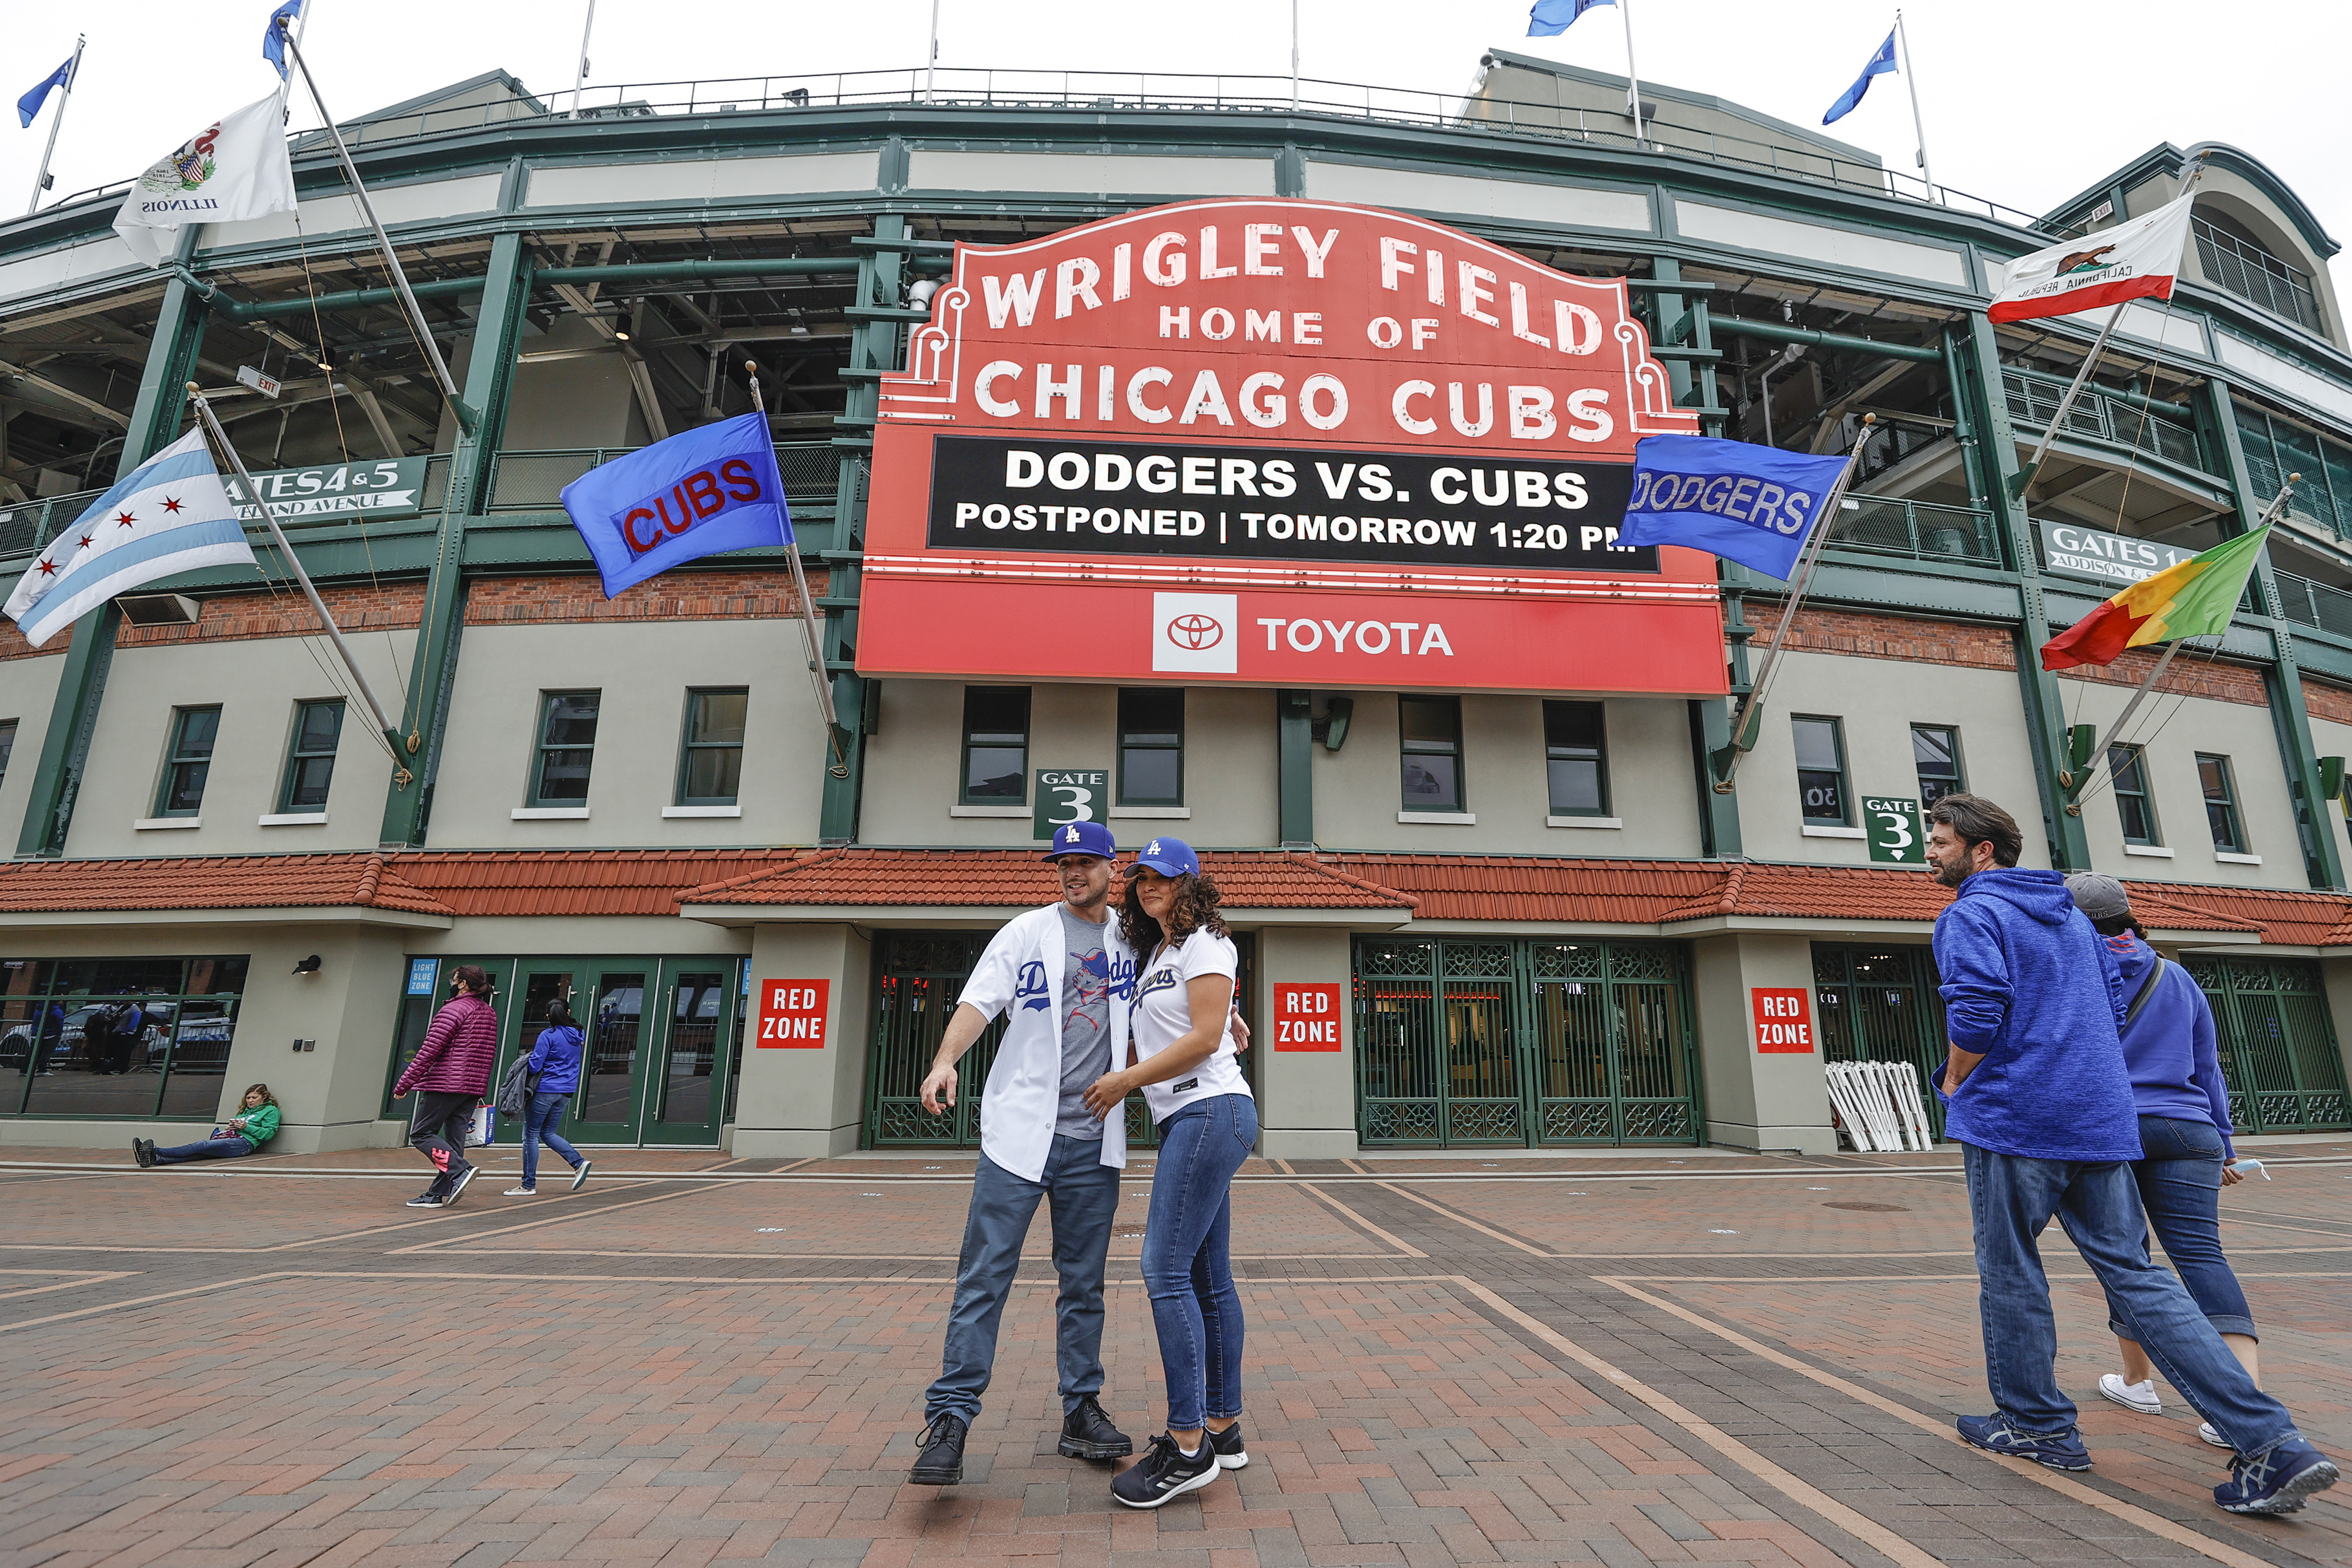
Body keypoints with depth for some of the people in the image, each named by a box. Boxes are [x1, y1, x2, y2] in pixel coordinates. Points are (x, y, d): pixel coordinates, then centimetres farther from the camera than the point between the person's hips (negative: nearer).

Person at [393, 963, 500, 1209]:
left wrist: (402, 1085, -9)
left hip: (445, 1085, -8)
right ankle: (437, 1194, 7)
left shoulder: (453, 1009, -10)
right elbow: (490, 1055, 20)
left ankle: (460, 1171, -14)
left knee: (420, 1134, 2)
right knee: (454, 1138, 8)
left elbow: (429, 1051, -14)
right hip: (474, 1088, 8)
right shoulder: (490, 1013, 15)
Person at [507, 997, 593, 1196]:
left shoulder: (548, 1035, -12)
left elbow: (535, 1066, -14)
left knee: (531, 1135, 4)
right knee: (548, 1133, 17)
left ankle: (528, 1185, 8)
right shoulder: (577, 1035, 9)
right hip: (567, 1091, 7)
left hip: (545, 1090, -7)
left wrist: (524, 1067, 7)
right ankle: (579, 1162, 3)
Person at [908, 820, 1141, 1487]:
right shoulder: (1027, 931, 1)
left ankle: (1081, 1413, 24)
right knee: (984, 1276, -4)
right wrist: (945, 1060, -27)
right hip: (1020, 1129, -3)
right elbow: (980, 999, -10)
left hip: (1094, 1141, 3)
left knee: (1085, 1283, 12)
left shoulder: (1131, 939, 10)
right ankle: (949, 1419, 5)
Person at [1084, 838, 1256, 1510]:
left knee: (1165, 1269, -12)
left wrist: (1128, 1079, -9)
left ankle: (1188, 1447, -5)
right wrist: (1117, 1082, 9)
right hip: (1186, 1118, 9)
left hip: (1210, 1109, -9)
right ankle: (1223, 1428, 20)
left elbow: (1204, 1038, -14)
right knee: (1208, 1277, 11)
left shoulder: (1205, 944, -5)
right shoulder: (1156, 956, 21)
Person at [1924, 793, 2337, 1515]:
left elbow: (1976, 1011, -21)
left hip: (2011, 1117, -8)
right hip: (2100, 1119, 8)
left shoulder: (1972, 914, -9)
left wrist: (1955, 1083, -5)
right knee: (2134, 1273, 9)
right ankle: (2271, 1442, 2)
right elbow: (2114, 999, 21)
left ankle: (2035, 1421, 18)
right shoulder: (2070, 913, 18)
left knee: (2009, 1270, 7)